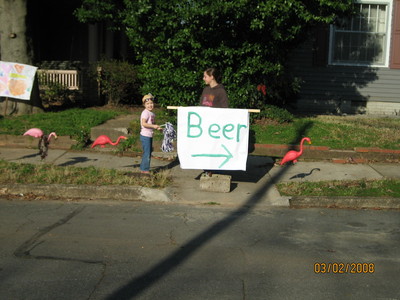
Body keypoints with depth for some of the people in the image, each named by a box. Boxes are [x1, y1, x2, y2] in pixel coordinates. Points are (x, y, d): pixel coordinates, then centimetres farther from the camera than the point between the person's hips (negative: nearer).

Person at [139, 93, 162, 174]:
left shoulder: (152, 113, 13)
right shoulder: (145, 113, -15)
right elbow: (144, 123, -26)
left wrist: (157, 128, 8)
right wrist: (153, 126, -27)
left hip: (150, 136, 9)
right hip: (145, 136, -9)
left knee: (149, 152, 16)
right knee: (147, 153, -5)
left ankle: (143, 168, 26)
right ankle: (144, 169, 4)